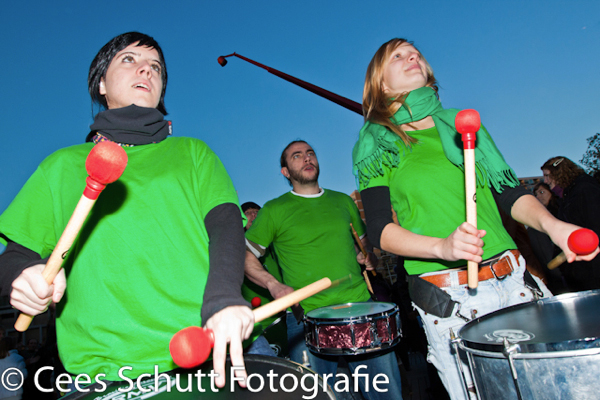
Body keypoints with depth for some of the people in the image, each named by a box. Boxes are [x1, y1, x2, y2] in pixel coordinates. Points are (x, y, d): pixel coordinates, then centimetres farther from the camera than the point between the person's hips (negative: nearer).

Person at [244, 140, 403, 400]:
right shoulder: (274, 210, 3)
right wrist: (274, 285, -10)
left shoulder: (343, 201, 15)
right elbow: (246, 256, 4)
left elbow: (364, 240, 28)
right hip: (307, 317, -3)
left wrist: (369, 256, 7)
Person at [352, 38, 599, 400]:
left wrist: (550, 223, -7)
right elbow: (379, 228, -7)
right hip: (448, 297, -4)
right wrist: (442, 246, -23)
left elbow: (509, 193, 12)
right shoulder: (375, 145, 2)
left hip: (514, 277, 5)